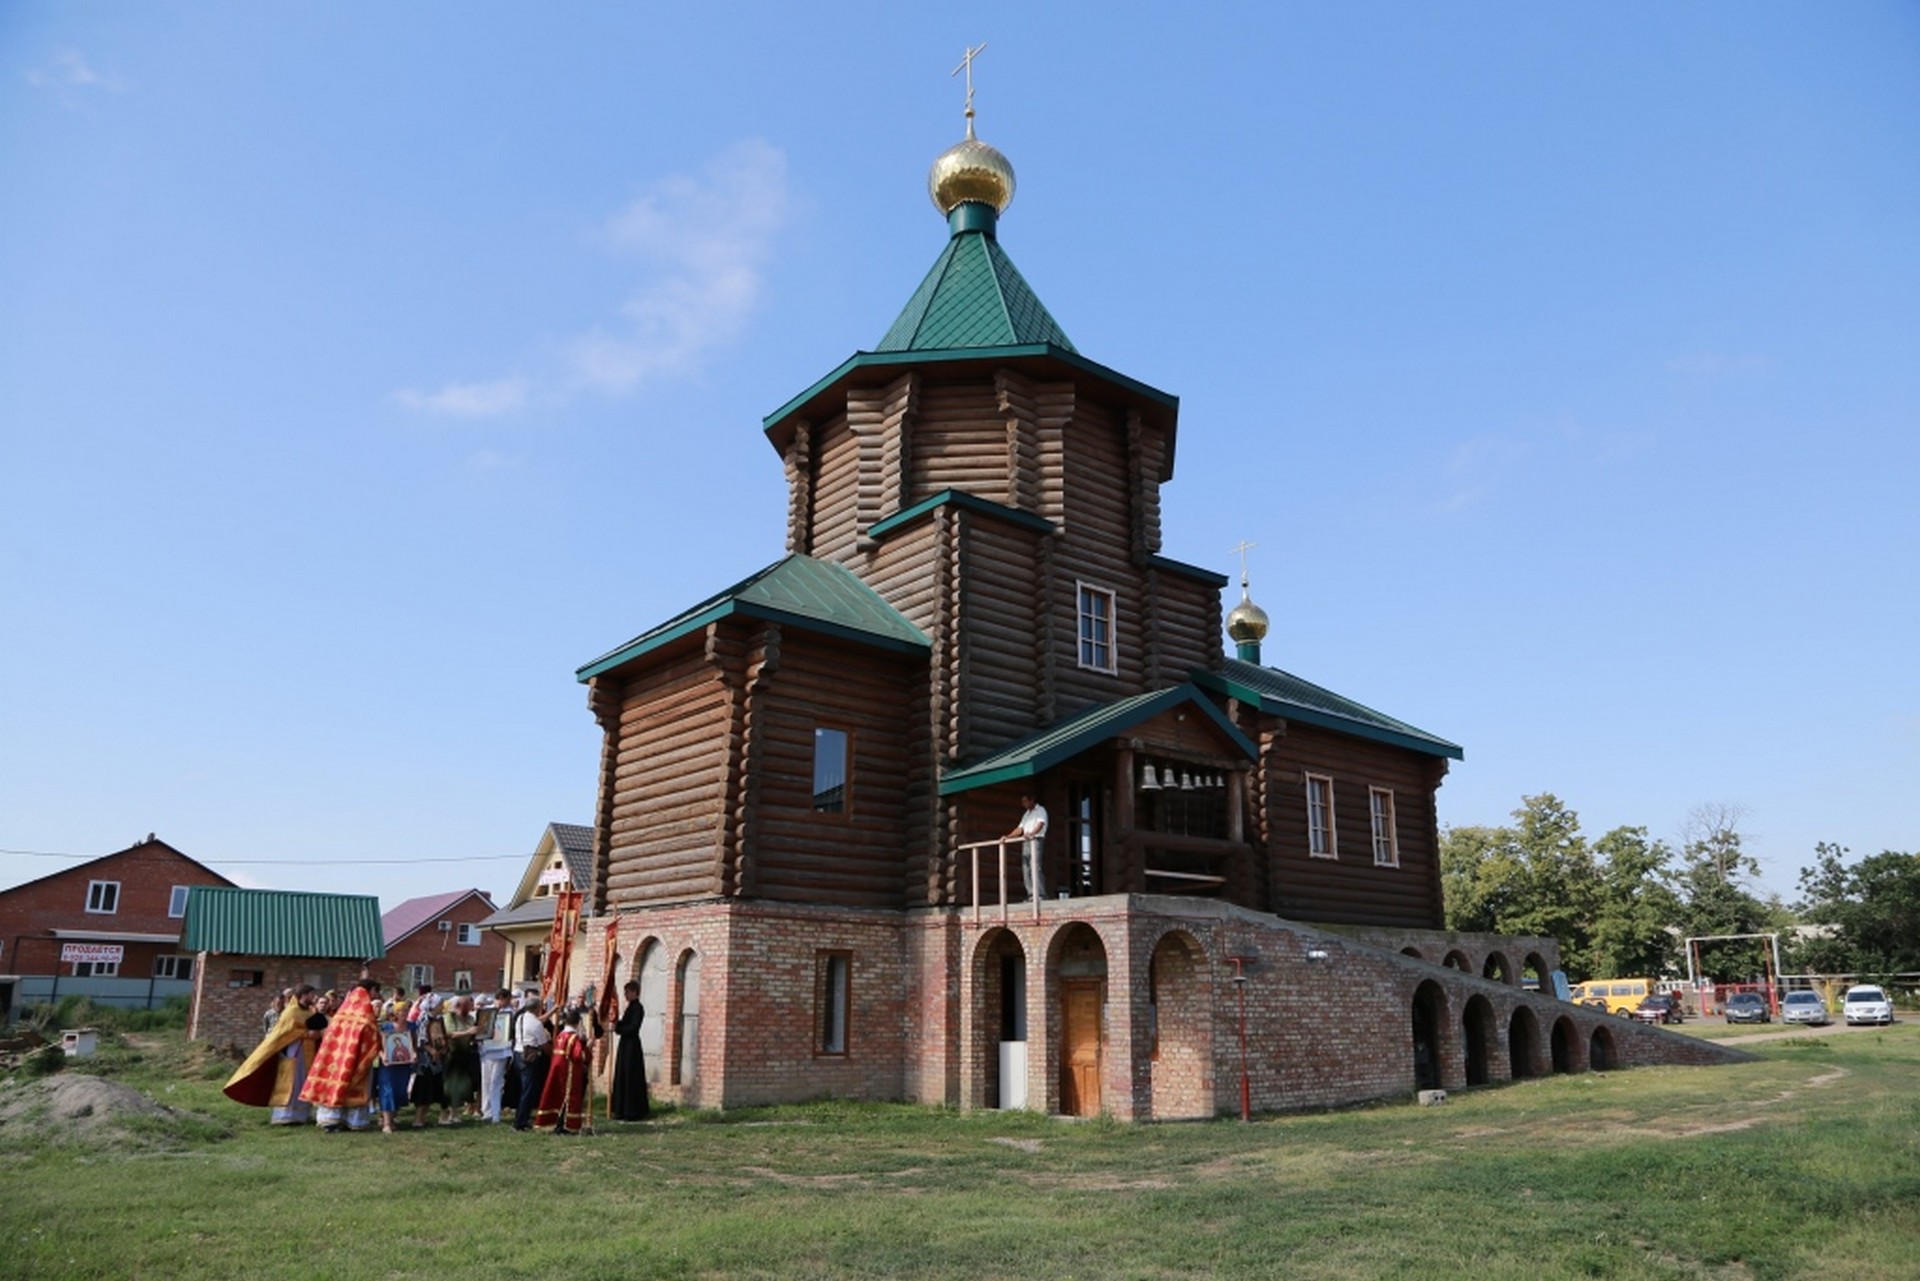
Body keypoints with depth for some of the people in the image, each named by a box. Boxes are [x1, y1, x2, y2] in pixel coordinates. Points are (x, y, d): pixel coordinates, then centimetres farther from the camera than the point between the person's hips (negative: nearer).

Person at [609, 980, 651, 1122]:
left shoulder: (638, 1008, -13)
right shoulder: (630, 1007, 15)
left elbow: (633, 1027, -21)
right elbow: (625, 1025, 16)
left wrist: (618, 1028, -17)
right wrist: (617, 1022, -1)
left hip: (631, 1046, -10)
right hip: (625, 1044, 10)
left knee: (631, 1078, -5)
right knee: (622, 1078, 11)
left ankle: (633, 1112, 0)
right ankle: (622, 1110, 18)